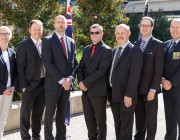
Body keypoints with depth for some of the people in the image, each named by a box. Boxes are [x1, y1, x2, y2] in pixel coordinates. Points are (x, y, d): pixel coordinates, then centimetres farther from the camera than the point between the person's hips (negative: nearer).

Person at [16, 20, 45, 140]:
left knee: (39, 112, 15)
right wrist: (23, 85, -14)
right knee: (26, 113, 5)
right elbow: (20, 67, -9)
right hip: (30, 85, -5)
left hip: (44, 84, 5)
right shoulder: (23, 45, -6)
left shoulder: (46, 43, 7)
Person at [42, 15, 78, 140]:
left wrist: (70, 78, -6)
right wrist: (61, 80, -16)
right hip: (53, 83, -5)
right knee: (50, 114, 2)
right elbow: (48, 63, -13)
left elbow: (75, 63, 11)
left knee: (62, 114, 13)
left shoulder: (71, 42, 12)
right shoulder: (48, 41, -5)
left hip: (67, 84, 5)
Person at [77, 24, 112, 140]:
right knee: (89, 119, 14)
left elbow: (101, 71, -16)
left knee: (100, 120, 5)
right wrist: (80, 82, -6)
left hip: (98, 91, -6)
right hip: (86, 91, 6)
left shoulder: (106, 51, -7)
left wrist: (86, 83, -16)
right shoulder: (86, 49, 15)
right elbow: (81, 67, 13)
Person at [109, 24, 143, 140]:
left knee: (126, 127, 3)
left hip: (126, 96, -7)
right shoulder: (115, 51, 15)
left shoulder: (135, 51, -9)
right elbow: (113, 72, 13)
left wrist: (128, 95, -20)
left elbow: (135, 75, -16)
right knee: (117, 125, 15)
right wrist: (110, 92, 7)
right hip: (114, 96, 7)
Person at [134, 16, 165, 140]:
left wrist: (153, 89, -16)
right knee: (139, 117, 13)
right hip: (137, 88, 5)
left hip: (149, 89, -4)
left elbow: (159, 69, -10)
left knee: (151, 118, 6)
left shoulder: (158, 45, -5)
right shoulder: (136, 44, 11)